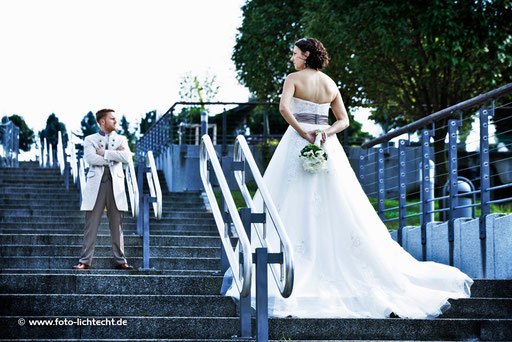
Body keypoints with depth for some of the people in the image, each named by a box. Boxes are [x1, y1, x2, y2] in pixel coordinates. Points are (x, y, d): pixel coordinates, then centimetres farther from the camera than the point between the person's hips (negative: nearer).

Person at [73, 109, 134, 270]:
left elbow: (127, 157, -5)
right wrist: (114, 156, -6)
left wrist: (104, 153, -6)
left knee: (117, 225, 3)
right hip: (96, 184, -2)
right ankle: (85, 261, -2)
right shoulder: (90, 140, 9)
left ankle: (120, 261, 6)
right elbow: (90, 158, -11)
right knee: (91, 225, -3)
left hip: (115, 185, 2)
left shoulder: (121, 139, 15)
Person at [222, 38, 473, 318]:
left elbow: (283, 107, -19)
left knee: (293, 207, -6)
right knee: (343, 210, 6)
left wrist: (302, 132, -15)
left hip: (298, 142, -5)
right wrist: (326, 132, -6)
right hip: (327, 148, 5)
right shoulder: (330, 84, 13)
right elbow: (343, 120, 9)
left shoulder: (294, 78, -2)